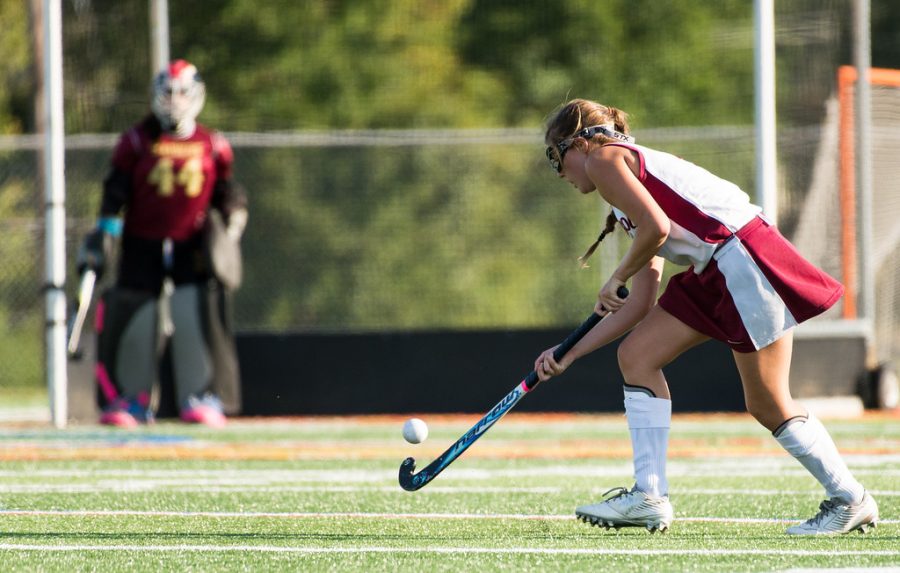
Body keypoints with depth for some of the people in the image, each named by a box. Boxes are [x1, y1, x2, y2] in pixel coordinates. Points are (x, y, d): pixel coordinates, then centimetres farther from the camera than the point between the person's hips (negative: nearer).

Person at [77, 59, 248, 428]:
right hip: (142, 246, 0)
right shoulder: (137, 142, 1)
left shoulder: (213, 147, 6)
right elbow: (115, 194, 0)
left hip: (192, 248, 0)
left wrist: (230, 229, 4)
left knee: (197, 316, -13)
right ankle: (131, 399, 9)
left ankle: (203, 397, -4)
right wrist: (102, 240, -7)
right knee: (134, 319, -3)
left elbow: (227, 194, 16)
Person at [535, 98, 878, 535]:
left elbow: (656, 228, -18)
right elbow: (641, 305, 21)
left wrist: (616, 278, 0)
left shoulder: (603, 158, 0)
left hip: (745, 261, -10)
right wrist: (569, 354, 23)